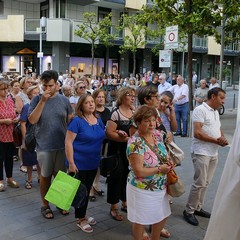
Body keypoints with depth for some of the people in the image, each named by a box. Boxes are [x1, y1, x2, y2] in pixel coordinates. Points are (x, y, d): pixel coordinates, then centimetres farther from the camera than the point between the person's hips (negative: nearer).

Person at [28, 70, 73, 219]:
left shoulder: (64, 100, -1)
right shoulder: (37, 99, -6)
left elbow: (71, 121, 6)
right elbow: (32, 120, -16)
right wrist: (43, 101, -22)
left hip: (62, 145, 2)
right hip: (44, 146, -1)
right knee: (45, 176, 11)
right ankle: (45, 205, 27)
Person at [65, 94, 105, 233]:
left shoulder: (99, 120, 3)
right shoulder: (77, 121, -17)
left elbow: (102, 137, 18)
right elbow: (68, 142, -18)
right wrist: (71, 163, -21)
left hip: (93, 163, 7)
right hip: (80, 163, -6)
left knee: (87, 190, 19)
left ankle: (83, 215, 36)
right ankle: (80, 219, 22)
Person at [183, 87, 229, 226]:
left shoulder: (216, 112, 15)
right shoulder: (200, 110, -13)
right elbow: (197, 133, -20)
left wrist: (223, 138, 0)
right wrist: (216, 140, -18)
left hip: (213, 153, 9)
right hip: (201, 152, -8)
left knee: (206, 183, 13)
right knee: (200, 183, -6)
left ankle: (198, 207, 26)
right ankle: (189, 211, 8)